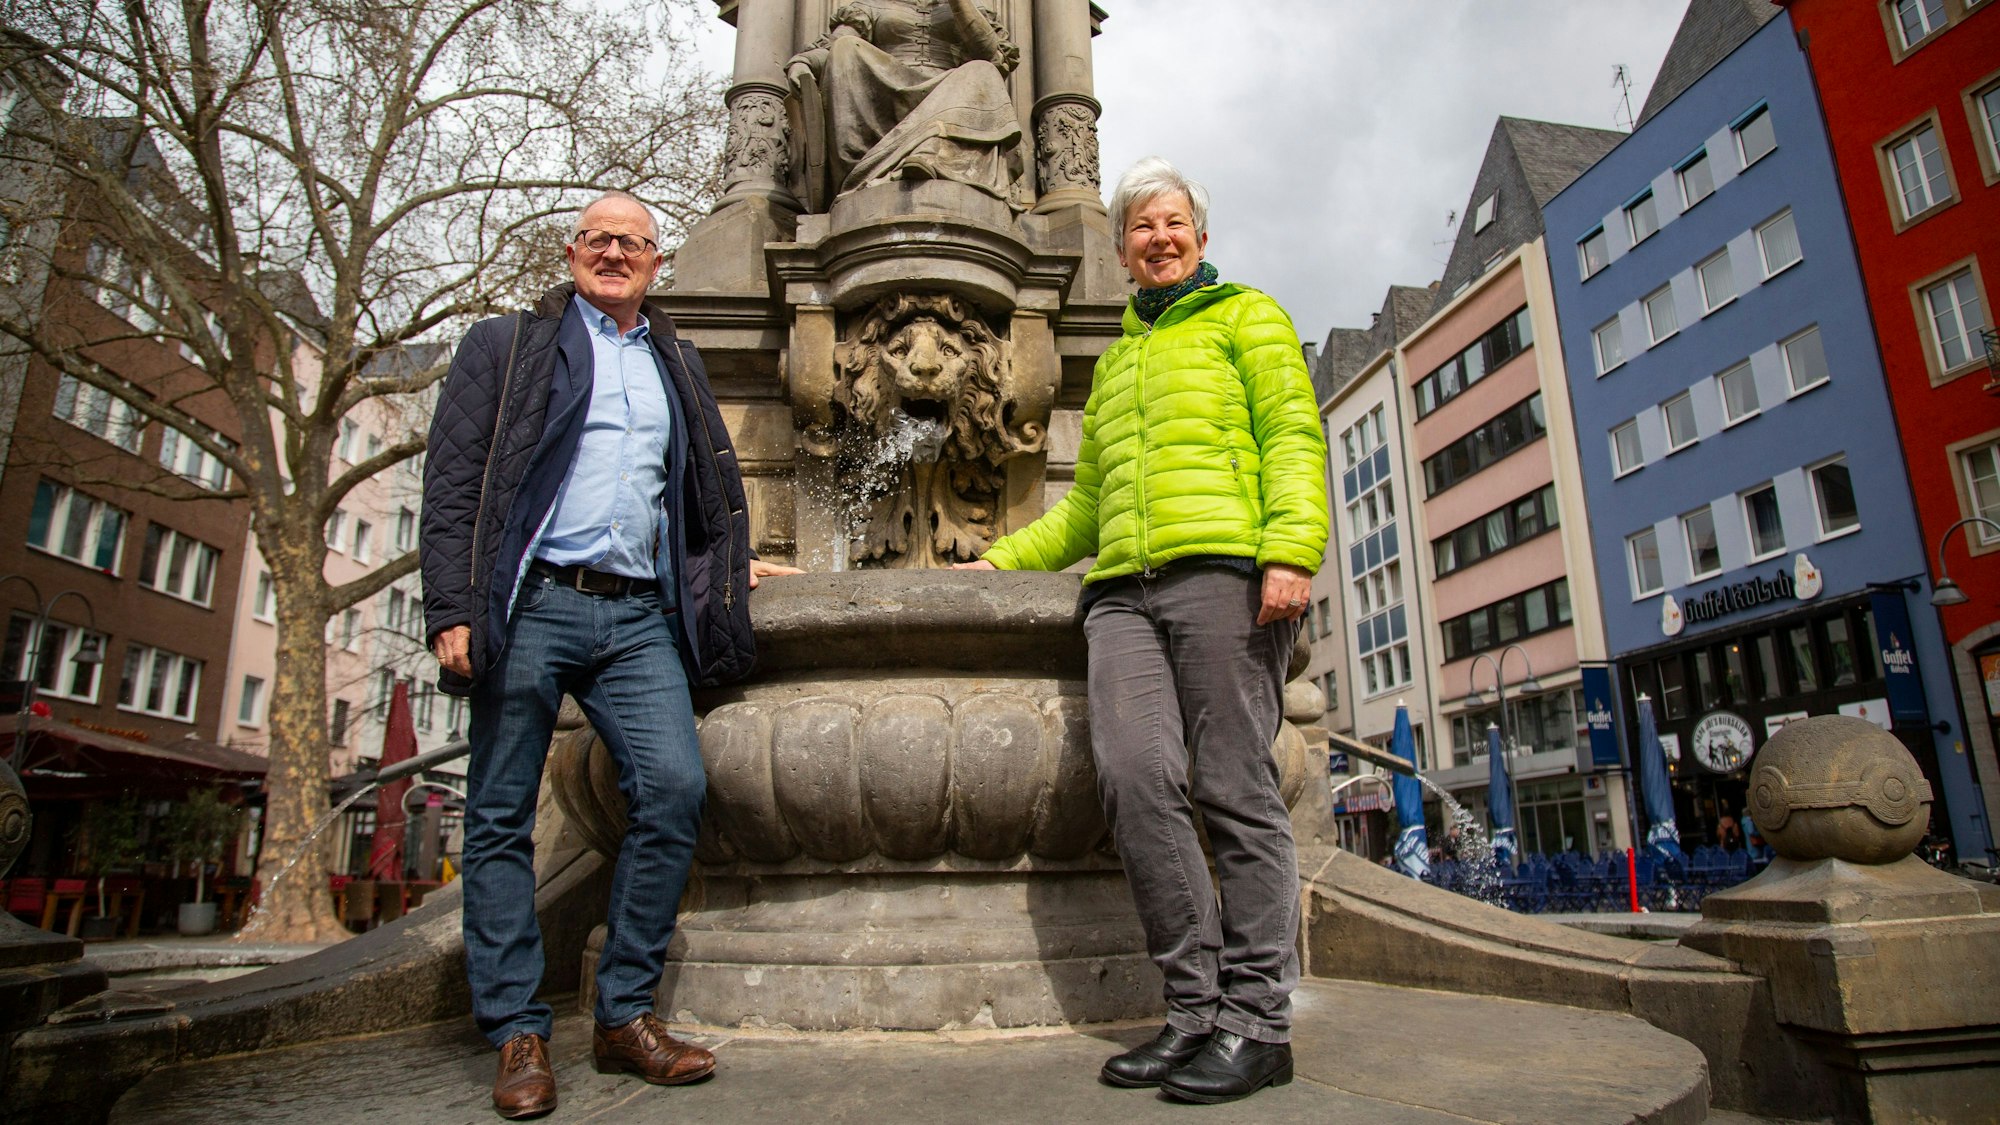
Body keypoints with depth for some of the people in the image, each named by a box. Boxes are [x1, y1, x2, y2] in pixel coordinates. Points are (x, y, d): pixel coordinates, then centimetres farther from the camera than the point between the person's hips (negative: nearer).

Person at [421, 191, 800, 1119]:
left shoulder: (676, 366, 23)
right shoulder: (507, 346, 12)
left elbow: (702, 494, 31)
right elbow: (453, 484, 2)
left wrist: (729, 569, 16)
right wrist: (452, 612, -9)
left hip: (639, 616, 3)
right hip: (533, 602, -2)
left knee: (675, 788, -12)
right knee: (502, 816, 0)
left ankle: (625, 1014, 1)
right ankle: (518, 1034, 10)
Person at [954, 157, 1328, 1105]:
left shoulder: (1245, 316, 17)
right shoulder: (1114, 360, 32)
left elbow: (1294, 437, 2)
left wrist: (1292, 552, -14)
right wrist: (1002, 561, 26)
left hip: (1223, 571, -5)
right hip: (1124, 591, 5)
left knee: (1234, 790, -8)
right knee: (1136, 778, -13)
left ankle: (1258, 1021, -1)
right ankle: (1196, 1007, -3)